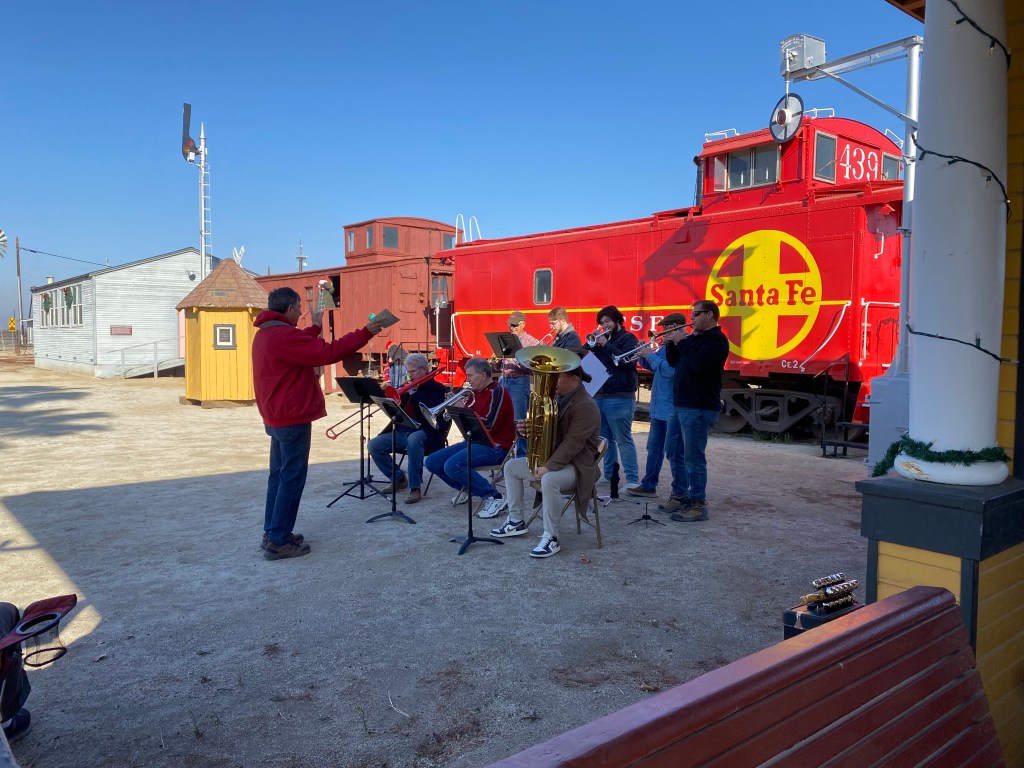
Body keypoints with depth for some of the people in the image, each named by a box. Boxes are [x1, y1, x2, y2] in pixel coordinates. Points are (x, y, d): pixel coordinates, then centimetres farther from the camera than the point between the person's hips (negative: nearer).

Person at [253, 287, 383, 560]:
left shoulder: (265, 334, 12)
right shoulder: (283, 335, -21)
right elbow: (328, 353, -24)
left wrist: (316, 328, 34)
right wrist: (365, 333, -19)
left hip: (276, 418, 11)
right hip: (293, 419, -11)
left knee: (279, 475, 17)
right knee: (292, 479, -4)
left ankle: (272, 533, 24)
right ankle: (278, 542, 1)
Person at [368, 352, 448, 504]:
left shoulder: (436, 387, 0)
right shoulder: (409, 388, 20)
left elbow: (432, 407, -20)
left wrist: (414, 392, -15)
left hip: (423, 431, -7)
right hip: (402, 431, 7)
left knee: (413, 439, -42)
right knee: (373, 445, -9)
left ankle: (415, 488, -33)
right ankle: (398, 478, 8)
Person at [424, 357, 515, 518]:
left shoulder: (497, 392, -13)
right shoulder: (477, 392, 13)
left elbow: (488, 425, -23)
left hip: (495, 446, -9)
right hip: (475, 441, 9)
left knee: (452, 465, -31)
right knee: (432, 462, 1)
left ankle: (494, 498, -19)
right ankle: (467, 489, 18)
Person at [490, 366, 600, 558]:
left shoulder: (586, 406, -19)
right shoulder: (559, 399, 11)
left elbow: (573, 443, -27)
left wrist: (549, 467, -32)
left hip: (577, 464, -10)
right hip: (552, 458, 10)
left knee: (549, 480, -39)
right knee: (511, 467, 6)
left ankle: (551, 538, -26)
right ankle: (516, 521, 14)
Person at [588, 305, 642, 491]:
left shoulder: (628, 338, -1)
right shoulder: (602, 339, 18)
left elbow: (626, 360, -17)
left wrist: (606, 345, -15)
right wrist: (592, 344, -3)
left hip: (620, 397, -7)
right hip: (600, 395, 7)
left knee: (624, 440, -8)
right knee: (606, 438, 11)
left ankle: (632, 480, -8)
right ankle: (609, 474, 20)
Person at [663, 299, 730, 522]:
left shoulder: (717, 340, -11)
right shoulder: (694, 337, 18)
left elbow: (698, 363, -26)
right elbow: (674, 362, 20)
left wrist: (681, 341, -15)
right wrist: (671, 343, 3)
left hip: (700, 407, -10)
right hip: (684, 405, 10)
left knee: (694, 457, -9)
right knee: (689, 456, 14)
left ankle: (698, 505, -5)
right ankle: (691, 497, 23)